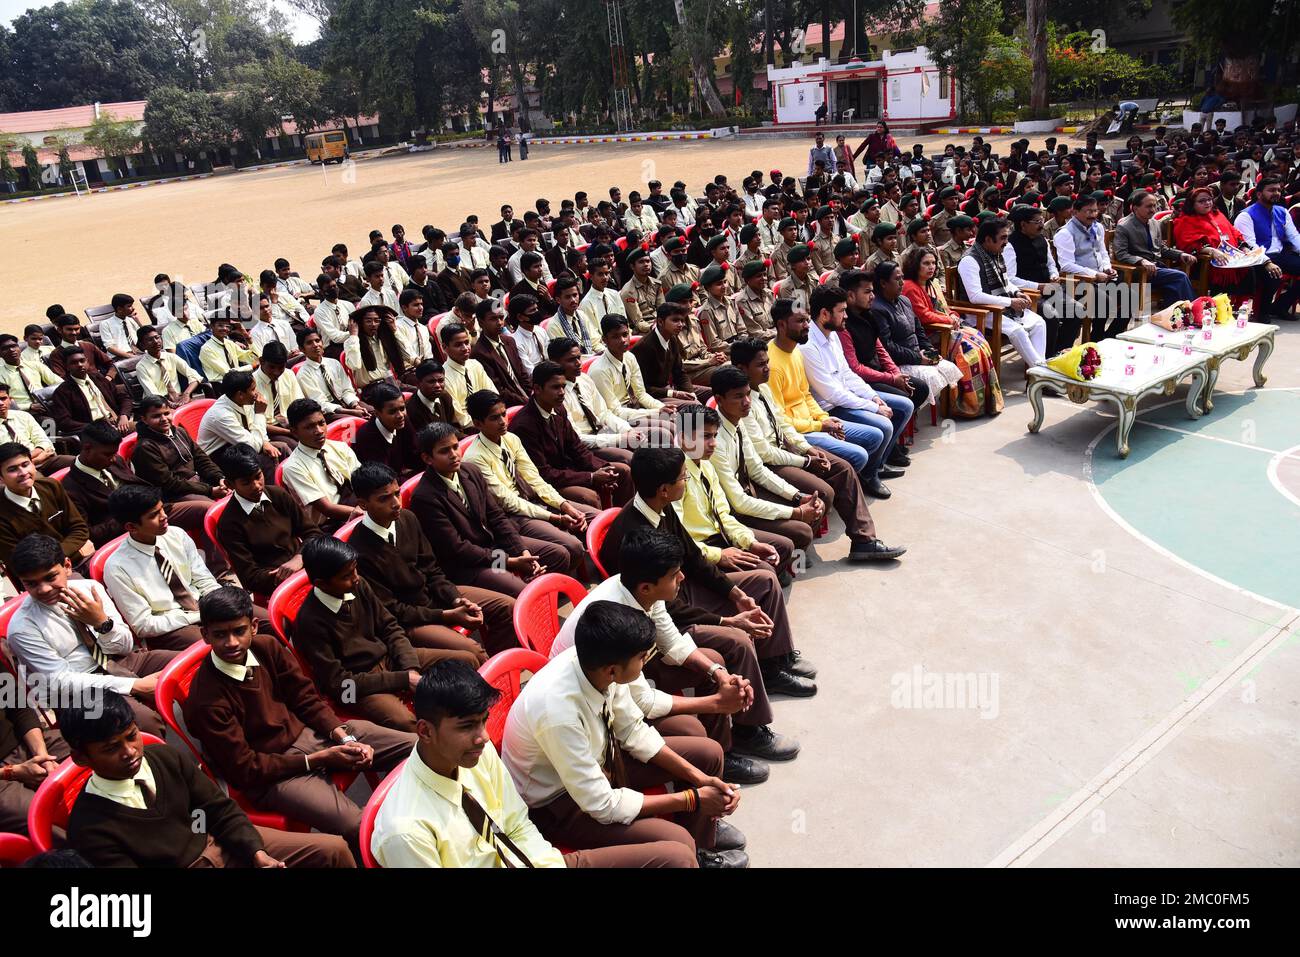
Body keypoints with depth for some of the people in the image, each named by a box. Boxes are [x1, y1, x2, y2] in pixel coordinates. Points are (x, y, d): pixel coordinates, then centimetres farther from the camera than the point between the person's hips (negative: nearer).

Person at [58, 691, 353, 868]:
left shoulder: (167, 757, -5)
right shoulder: (90, 829, -17)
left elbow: (221, 811, 3)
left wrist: (257, 853, -13)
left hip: (223, 845, 5)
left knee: (333, 849, -3)